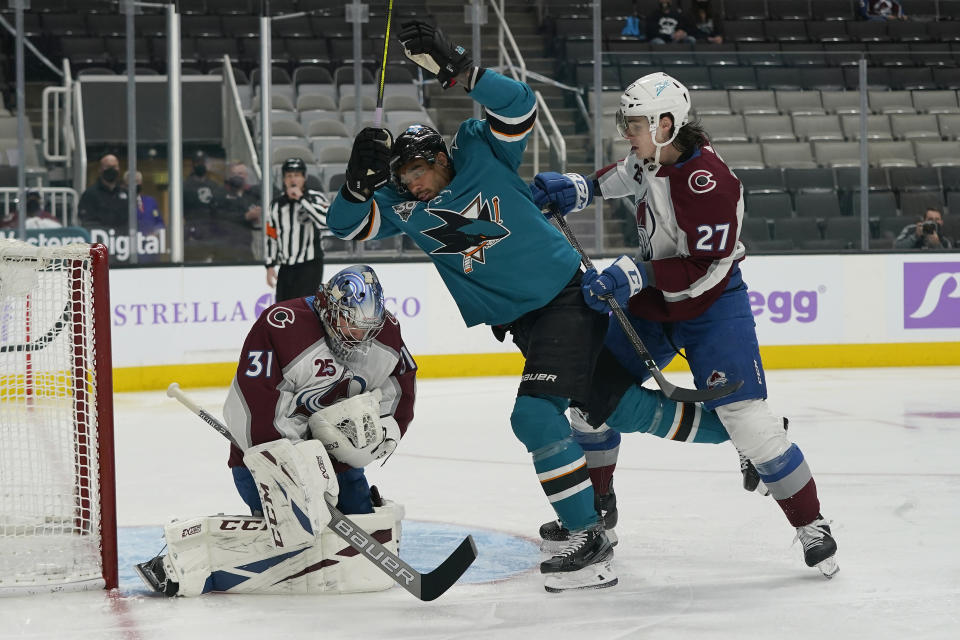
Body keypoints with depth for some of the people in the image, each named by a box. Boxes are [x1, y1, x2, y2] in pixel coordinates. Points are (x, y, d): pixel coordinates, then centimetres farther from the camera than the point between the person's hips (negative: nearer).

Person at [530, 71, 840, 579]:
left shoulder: (707, 181, -28)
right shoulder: (652, 155, -3)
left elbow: (706, 268, -29)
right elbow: (626, 175, 23)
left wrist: (635, 275, -33)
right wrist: (577, 189, 7)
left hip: (711, 306, -8)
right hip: (650, 300, 9)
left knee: (744, 414, -17)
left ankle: (811, 526, -5)